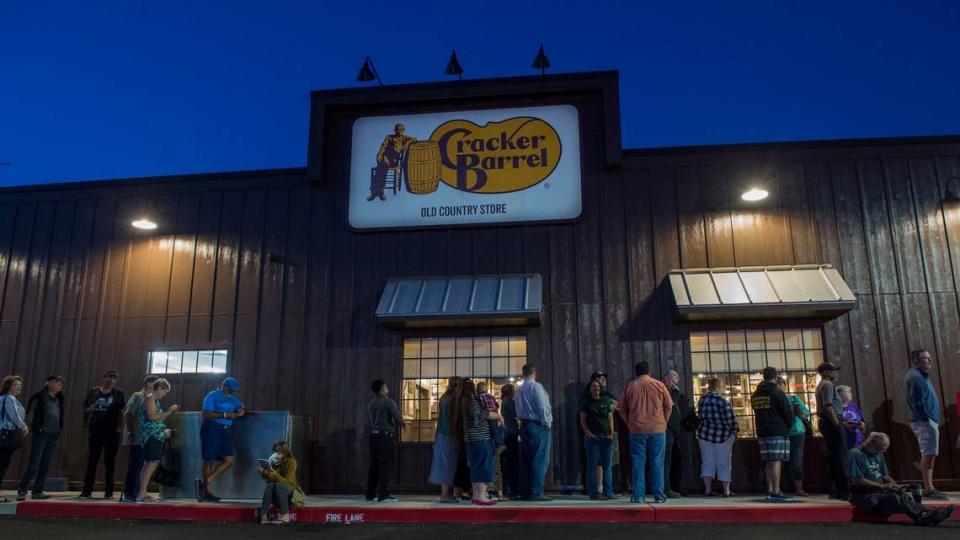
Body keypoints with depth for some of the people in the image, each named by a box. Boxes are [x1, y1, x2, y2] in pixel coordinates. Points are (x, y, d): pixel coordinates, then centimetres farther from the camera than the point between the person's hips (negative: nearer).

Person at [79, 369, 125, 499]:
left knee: (109, 461, 3)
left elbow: (121, 412, 4)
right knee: (92, 460, 4)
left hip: (112, 432, -1)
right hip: (95, 431, 1)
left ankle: (109, 491, 8)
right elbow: (85, 409, 12)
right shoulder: (93, 392, 6)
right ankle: (87, 490, 10)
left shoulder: (118, 393, 3)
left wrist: (120, 427, -4)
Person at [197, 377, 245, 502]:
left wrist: (240, 412, -3)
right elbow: (206, 414, -14)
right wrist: (225, 415, -21)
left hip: (225, 430, 7)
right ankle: (206, 491, 6)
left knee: (230, 459, -3)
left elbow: (242, 408, 22)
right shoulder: (212, 396, -4)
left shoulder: (232, 399, 18)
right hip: (211, 429, -7)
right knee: (210, 460, -2)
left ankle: (205, 482, 3)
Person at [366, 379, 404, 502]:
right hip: (386, 435, -7)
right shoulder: (389, 402, -10)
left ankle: (370, 493, 15)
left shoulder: (371, 404, 13)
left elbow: (368, 422, 17)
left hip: (374, 435, 7)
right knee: (385, 465, -5)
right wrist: (396, 428, 6)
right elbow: (398, 419, -13)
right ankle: (383, 494, -5)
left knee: (374, 464, 10)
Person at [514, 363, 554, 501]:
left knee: (526, 459, 11)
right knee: (540, 459, -4)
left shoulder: (519, 390, 11)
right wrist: (547, 422, -5)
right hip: (538, 426, -8)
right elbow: (542, 407, -15)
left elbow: (519, 410, 14)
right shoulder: (536, 386, -12)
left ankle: (524, 491, 15)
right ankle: (536, 492, -6)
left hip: (524, 425, 8)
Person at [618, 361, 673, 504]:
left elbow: (621, 408, 5)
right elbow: (669, 406, 2)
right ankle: (659, 495, 7)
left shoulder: (630, 386, 3)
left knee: (638, 463, 4)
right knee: (657, 462, 6)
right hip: (658, 429, 0)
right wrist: (663, 422, 11)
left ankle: (638, 496, 4)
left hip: (637, 430, 0)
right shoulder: (659, 385, 3)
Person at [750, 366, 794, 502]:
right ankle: (776, 492, -10)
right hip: (778, 432, -7)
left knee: (768, 462, 11)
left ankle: (770, 491, 14)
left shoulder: (755, 395, 13)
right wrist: (789, 426, 7)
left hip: (762, 432, 7)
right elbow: (787, 412, -8)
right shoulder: (777, 392, -8)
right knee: (776, 461, -8)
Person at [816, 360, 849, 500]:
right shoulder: (828, 385, -10)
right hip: (832, 423, -10)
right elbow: (828, 407, -21)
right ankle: (843, 490, -10)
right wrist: (837, 423, -21)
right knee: (841, 457, -10)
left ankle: (834, 491, 13)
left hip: (826, 422, 10)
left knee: (833, 457, 10)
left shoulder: (822, 385, 22)